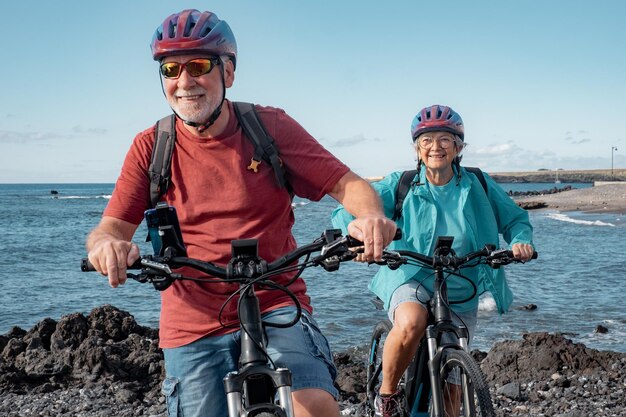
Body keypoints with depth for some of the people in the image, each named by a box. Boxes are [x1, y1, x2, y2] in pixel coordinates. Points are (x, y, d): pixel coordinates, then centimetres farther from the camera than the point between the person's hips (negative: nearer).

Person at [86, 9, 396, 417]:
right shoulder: (150, 147, 2)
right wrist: (106, 245, -27)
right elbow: (110, 229, -1)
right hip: (193, 329, 2)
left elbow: (349, 184, -5)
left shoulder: (270, 126, -1)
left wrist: (370, 216, -29)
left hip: (277, 309, -1)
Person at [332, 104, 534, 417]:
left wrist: (520, 241, -15)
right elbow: (348, 212, -15)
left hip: (460, 292, 3)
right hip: (410, 279, -2)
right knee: (411, 324, -36)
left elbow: (515, 218, 8)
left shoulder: (478, 186, -1)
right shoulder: (399, 185, -7)